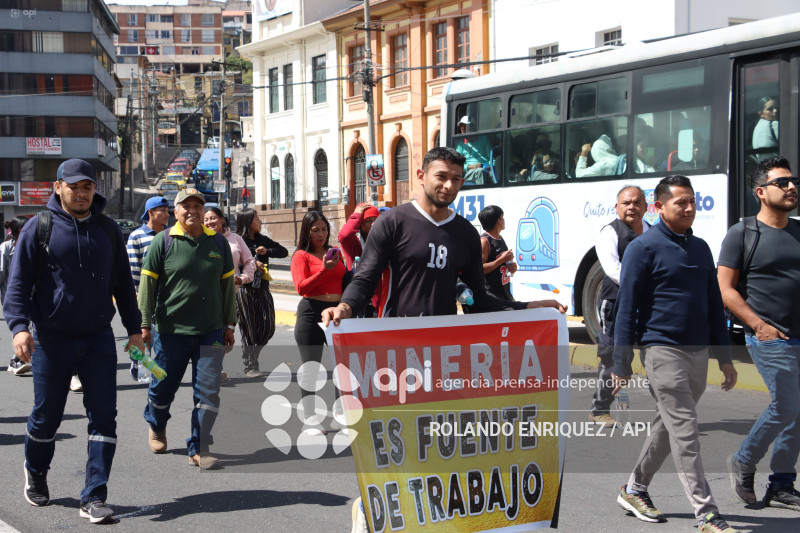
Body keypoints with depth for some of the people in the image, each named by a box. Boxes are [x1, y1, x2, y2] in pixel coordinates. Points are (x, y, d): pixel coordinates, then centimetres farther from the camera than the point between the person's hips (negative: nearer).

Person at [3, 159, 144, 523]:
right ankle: (35, 472, 39)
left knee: (103, 417, -4)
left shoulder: (108, 229, 8)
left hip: (99, 339, 3)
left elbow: (123, 282, 15)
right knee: (47, 416, 10)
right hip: (52, 340, -2)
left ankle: (93, 498, 1)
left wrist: (133, 328, 12)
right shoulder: (39, 228, -3)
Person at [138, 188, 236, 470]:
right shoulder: (163, 241, -2)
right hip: (170, 330, -2)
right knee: (163, 387, 13)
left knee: (208, 391, -5)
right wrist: (144, 324, -5)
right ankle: (156, 426, 43)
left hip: (210, 331, 2)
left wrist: (229, 324, 13)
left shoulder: (218, 242, 7)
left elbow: (227, 285, 13)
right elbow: (147, 284, -1)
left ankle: (198, 449, 5)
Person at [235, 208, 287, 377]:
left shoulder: (263, 240, 14)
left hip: (262, 289, 6)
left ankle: (252, 355, 24)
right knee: (249, 329, -3)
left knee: (268, 328, 2)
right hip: (245, 289, -6)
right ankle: (249, 367, 5)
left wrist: (267, 251, -4)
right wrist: (251, 263, -19)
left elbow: (284, 252, 12)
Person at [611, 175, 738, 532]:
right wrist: (621, 365, -11)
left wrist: (724, 357, 16)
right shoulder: (643, 248, -5)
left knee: (669, 426, 14)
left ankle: (634, 490, 30)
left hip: (698, 352, 7)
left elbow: (714, 305, 19)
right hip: (662, 349, -7)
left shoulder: (700, 248, 14)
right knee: (685, 430, -9)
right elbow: (627, 308, -7)